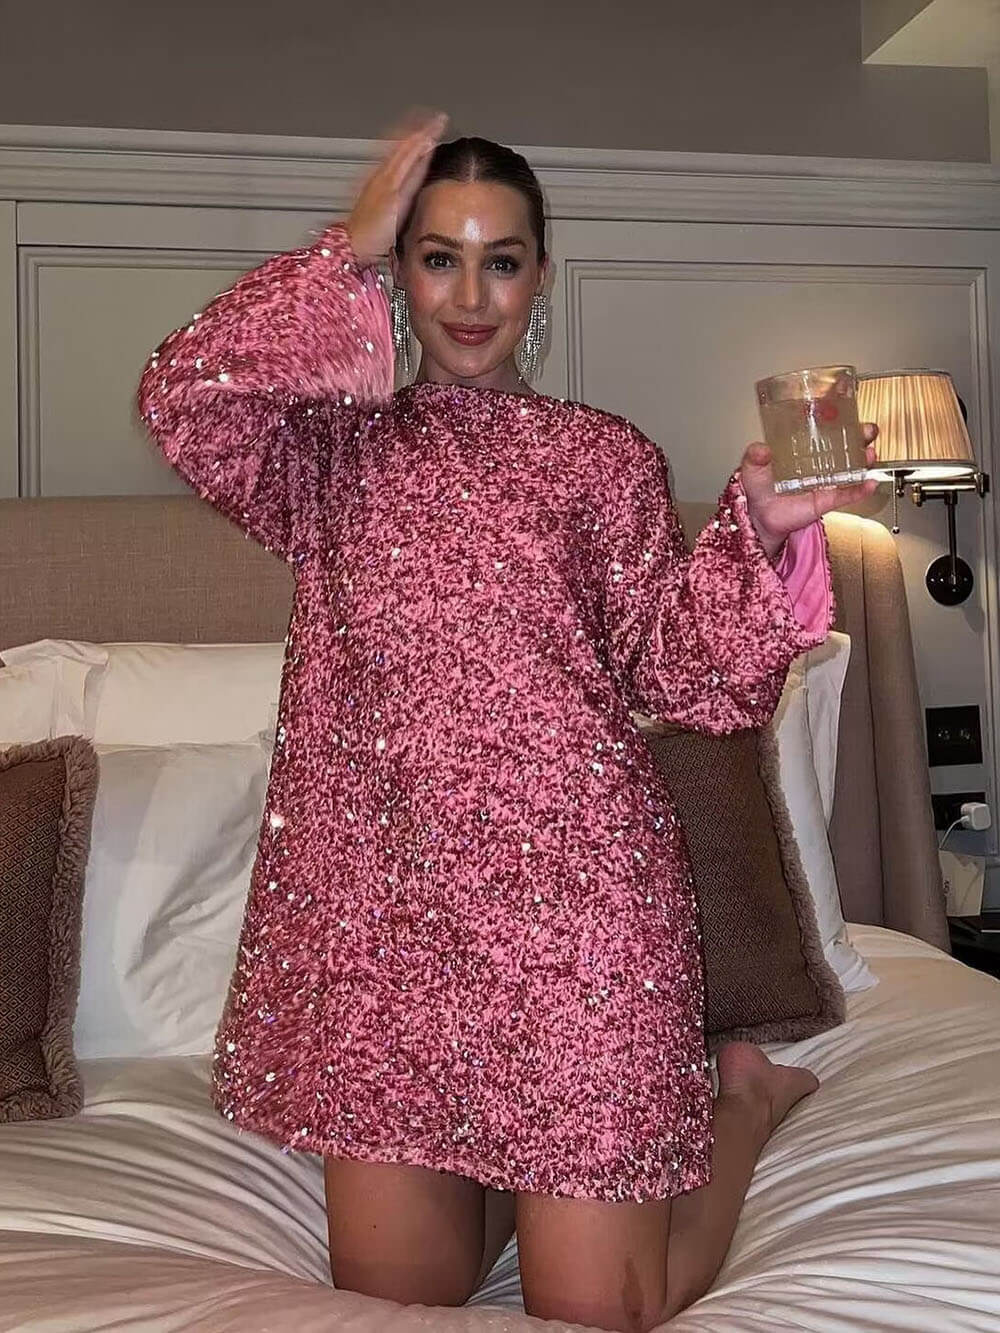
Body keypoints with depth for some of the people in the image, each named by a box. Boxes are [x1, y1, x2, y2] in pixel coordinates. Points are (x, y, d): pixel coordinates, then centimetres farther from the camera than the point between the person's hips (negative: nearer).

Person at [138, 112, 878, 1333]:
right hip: (377, 896, 2)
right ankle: (513, 1165, 38)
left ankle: (739, 1093, 29)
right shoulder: (335, 449, 9)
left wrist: (761, 532, -15)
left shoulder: (604, 456, 7)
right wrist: (345, 254, -7)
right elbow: (183, 402, -10)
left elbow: (677, 672, 2)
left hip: (568, 882, -2)